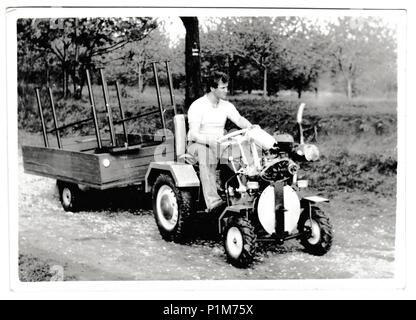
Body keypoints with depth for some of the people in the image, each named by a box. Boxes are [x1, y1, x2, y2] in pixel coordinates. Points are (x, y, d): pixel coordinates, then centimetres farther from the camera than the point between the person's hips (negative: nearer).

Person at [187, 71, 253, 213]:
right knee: (206, 154, -40)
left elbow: (239, 120, -6)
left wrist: (251, 128, -28)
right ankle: (213, 201, -50)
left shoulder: (226, 106, 8)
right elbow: (194, 135, -19)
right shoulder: (197, 106, -11)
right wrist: (210, 141, -36)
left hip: (219, 145, 6)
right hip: (198, 145, -6)